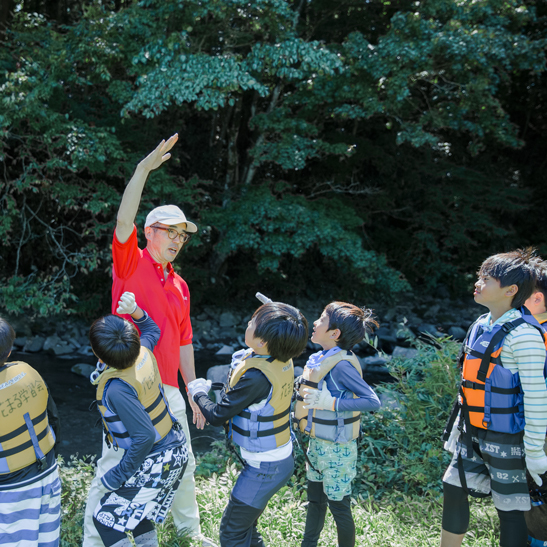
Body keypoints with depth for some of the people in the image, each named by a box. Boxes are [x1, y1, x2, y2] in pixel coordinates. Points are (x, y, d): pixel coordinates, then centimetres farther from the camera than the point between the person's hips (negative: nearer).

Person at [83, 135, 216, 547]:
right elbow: (124, 220, -21)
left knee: (182, 464, 19)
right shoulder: (131, 263, -3)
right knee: (113, 468, -1)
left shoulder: (180, 286, 13)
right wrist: (144, 169, -31)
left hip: (167, 389, 6)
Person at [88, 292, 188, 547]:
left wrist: (116, 476, -21)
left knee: (105, 518, 2)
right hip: (175, 449, 9)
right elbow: (152, 329, 17)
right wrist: (134, 310, 1)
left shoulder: (116, 389, -31)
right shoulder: (143, 352, -9)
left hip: (154, 463, -9)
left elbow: (144, 436, -32)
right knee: (134, 508, 25)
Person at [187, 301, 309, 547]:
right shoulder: (284, 362, -6)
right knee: (246, 525, 25)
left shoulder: (256, 378, -31)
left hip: (265, 468, -8)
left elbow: (217, 415, -19)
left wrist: (198, 391, -2)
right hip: (282, 459, 8)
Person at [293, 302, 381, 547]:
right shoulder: (321, 359, 2)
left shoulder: (341, 364, -24)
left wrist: (331, 403, -34)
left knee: (338, 505, 6)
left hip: (336, 449, -9)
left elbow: (373, 401, -31)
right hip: (318, 443, 9)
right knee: (315, 499, 22)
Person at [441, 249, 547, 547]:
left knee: (509, 507, 3)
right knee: (453, 489, 14)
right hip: (473, 433, 8)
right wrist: (461, 422, 20)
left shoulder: (523, 334, -20)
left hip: (504, 439, -8)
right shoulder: (482, 324, 6)